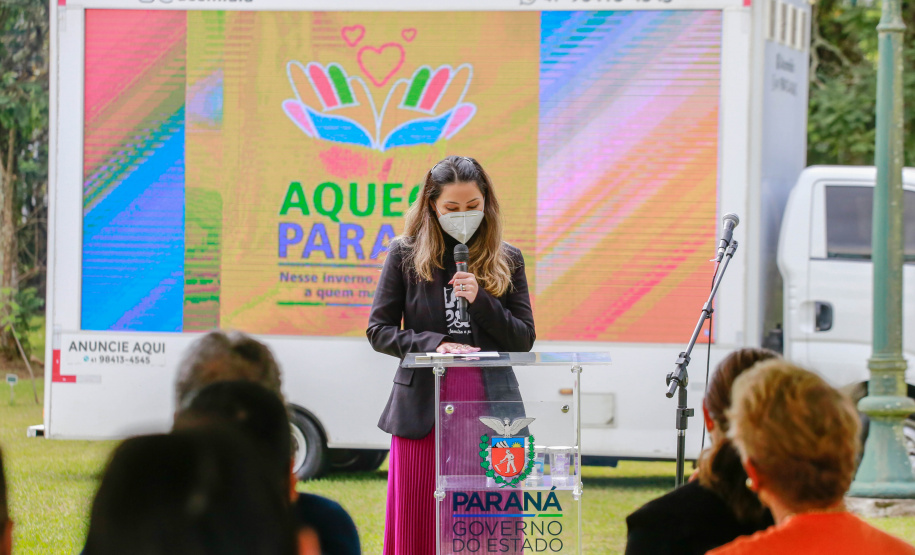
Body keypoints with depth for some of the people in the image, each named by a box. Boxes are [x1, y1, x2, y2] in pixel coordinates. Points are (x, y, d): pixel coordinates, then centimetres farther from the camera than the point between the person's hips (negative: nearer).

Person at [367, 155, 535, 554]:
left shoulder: (507, 260, 9)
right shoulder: (405, 254, 5)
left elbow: (524, 338, 7)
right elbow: (378, 330, 4)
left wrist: (480, 301, -9)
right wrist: (434, 344, -12)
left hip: (490, 405, 1)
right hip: (423, 407, -1)